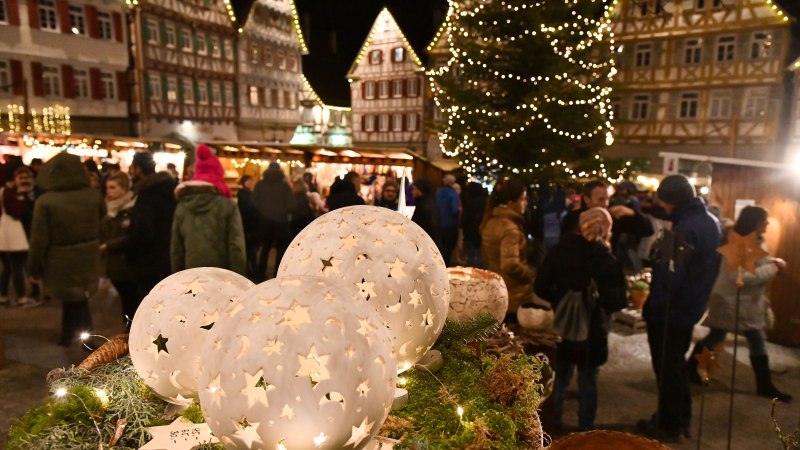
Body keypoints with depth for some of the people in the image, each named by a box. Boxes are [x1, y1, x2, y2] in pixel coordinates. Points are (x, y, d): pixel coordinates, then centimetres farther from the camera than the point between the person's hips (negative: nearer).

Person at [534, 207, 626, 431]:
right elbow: (615, 302, -18)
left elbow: (540, 288, -10)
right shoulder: (606, 260, -16)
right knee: (588, 381, 14)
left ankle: (552, 425, 31)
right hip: (592, 330, -2)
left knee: (560, 377, 19)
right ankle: (585, 428, 27)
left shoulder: (558, 251, -10)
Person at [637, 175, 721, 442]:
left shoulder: (686, 229, -26)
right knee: (677, 365, 23)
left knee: (667, 369, 6)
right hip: (690, 308, 10)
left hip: (670, 311, -10)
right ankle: (681, 420, 36)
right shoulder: (710, 222, 6)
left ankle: (669, 426, 21)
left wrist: (650, 309, -21)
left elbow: (670, 278, -29)